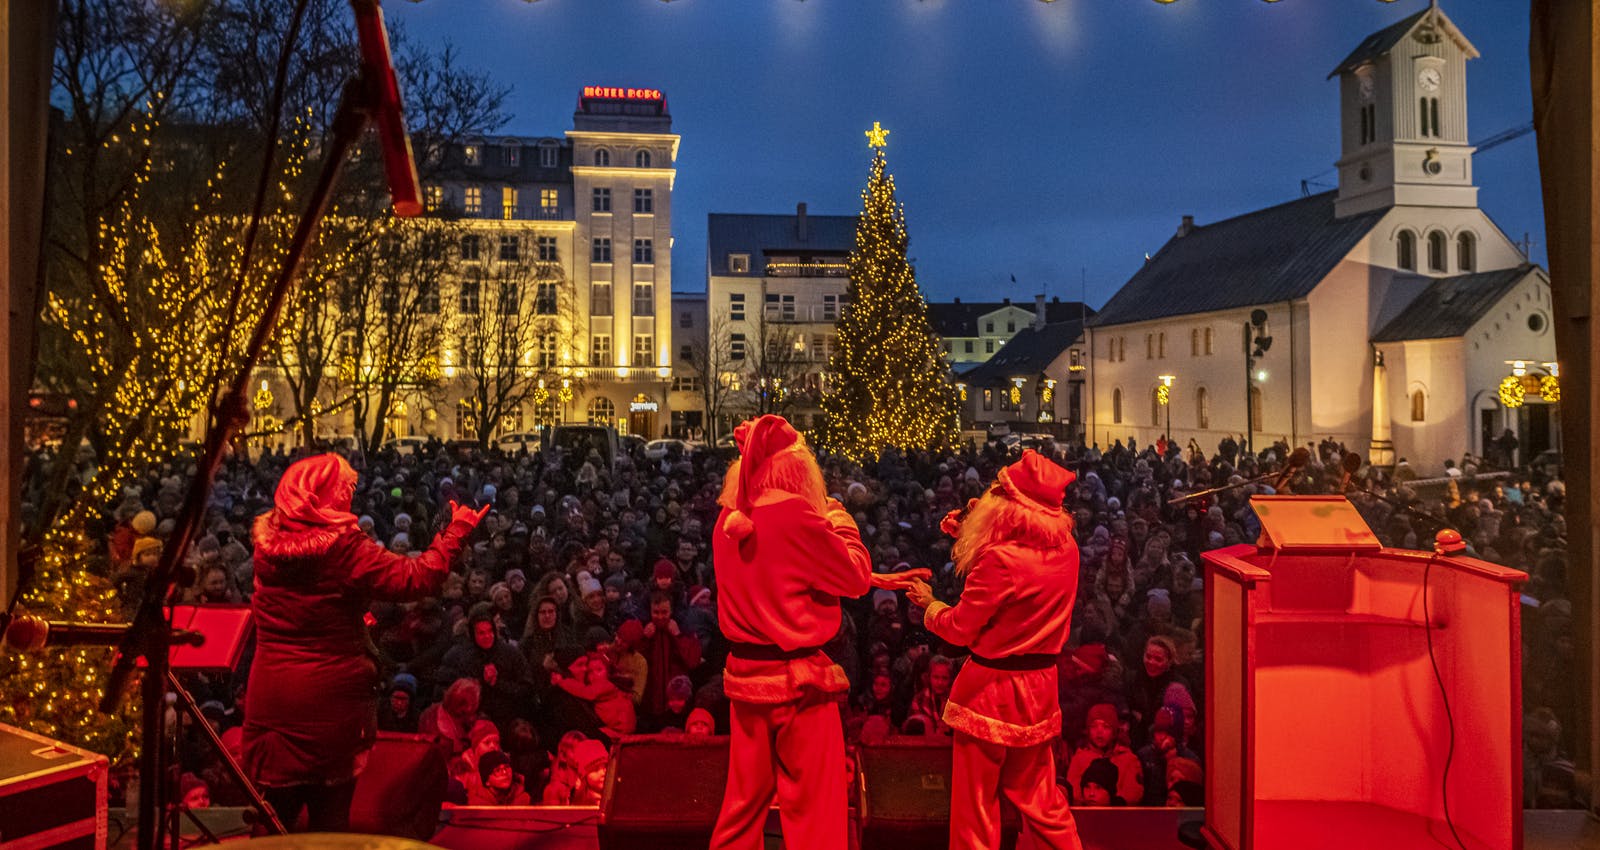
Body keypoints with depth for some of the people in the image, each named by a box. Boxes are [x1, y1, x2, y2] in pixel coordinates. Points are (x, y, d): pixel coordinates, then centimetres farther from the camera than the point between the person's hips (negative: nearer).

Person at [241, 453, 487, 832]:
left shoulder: (267, 543, 0)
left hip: (270, 696, 5)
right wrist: (455, 533, -10)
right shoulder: (343, 546, -16)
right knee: (329, 815, 9)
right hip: (330, 694, -5)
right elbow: (417, 578, -19)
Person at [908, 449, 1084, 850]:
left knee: (975, 802, 9)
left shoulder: (1001, 558, -24)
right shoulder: (1066, 548, -2)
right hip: (1040, 685, 7)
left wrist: (929, 604, 5)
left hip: (992, 686, -7)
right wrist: (969, 533, 10)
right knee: (1037, 794, 22)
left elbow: (959, 628, -14)